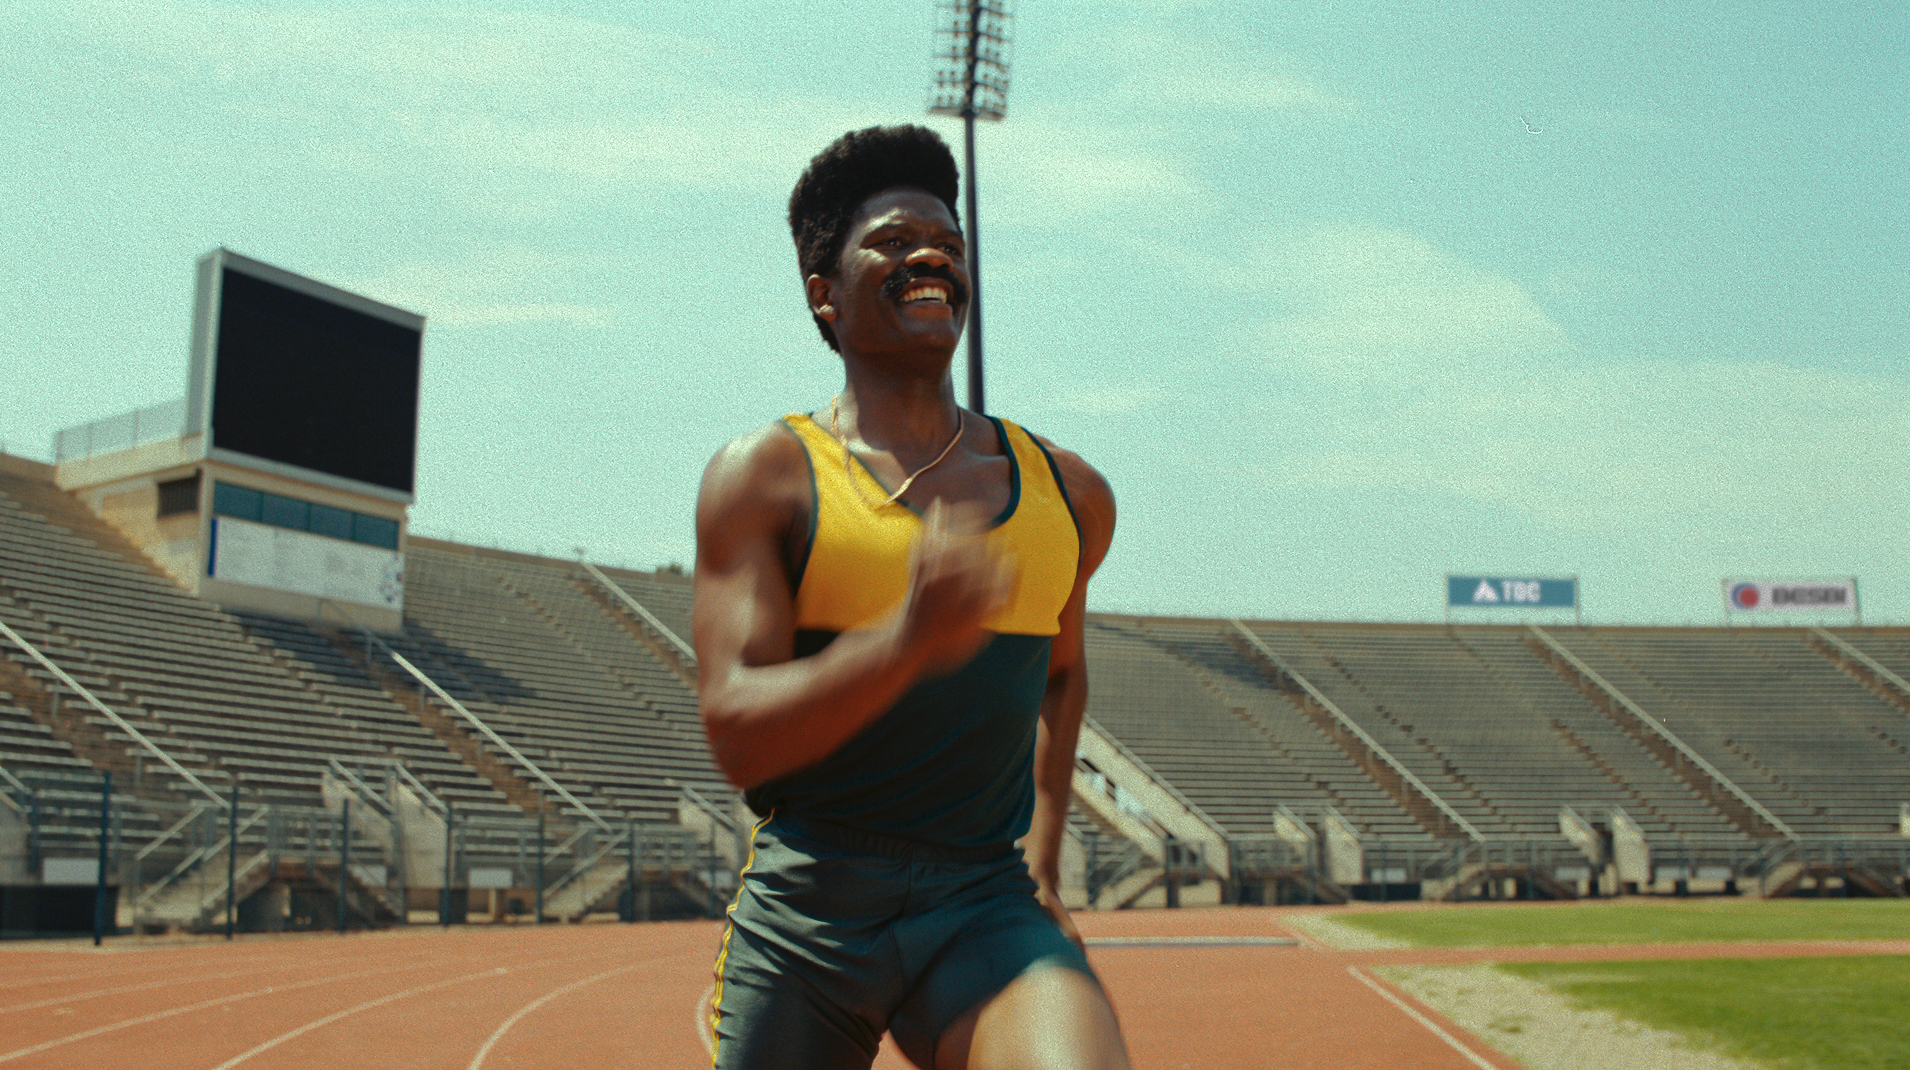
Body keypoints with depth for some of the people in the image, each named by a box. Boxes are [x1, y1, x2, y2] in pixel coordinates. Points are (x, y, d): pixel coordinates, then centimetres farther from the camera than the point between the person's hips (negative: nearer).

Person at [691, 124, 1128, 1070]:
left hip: (988, 905, 1)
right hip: (806, 913, -1)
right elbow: (738, 735, -14)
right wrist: (906, 640, -30)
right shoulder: (764, 476, -3)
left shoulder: (1070, 494, 10)